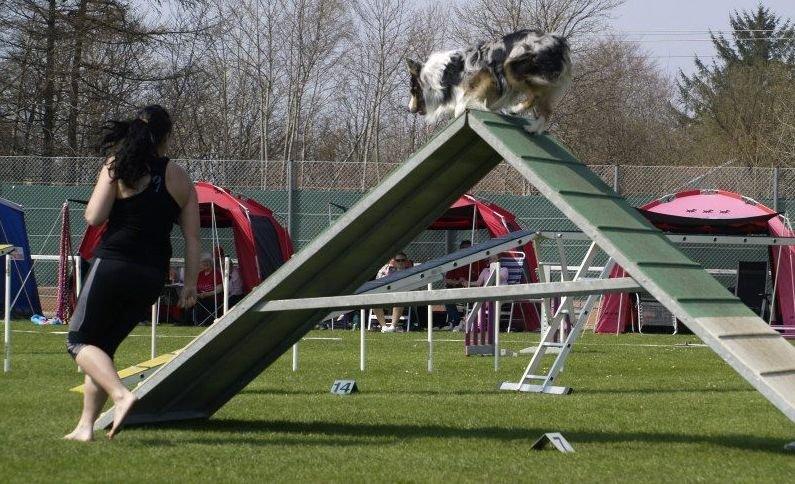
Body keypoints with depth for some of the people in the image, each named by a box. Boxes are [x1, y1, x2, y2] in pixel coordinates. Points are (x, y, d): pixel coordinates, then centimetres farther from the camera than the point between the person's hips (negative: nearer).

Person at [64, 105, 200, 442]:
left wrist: (105, 181, 8)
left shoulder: (118, 167, -3)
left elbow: (94, 217, -11)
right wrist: (190, 283, 14)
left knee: (80, 341, 4)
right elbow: (192, 237, 7)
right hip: (153, 276, 5)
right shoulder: (180, 179, 9)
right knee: (103, 346, 16)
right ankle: (86, 426, 13)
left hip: (113, 264, -5)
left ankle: (121, 395, -20)